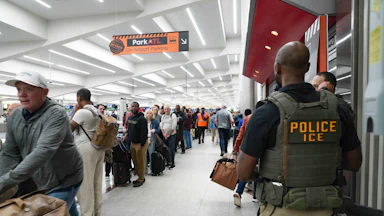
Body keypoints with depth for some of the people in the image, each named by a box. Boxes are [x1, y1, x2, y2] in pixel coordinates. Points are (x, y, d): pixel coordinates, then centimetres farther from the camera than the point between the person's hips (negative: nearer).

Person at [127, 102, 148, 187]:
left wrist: (141, 145, -22)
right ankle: (140, 177, 28)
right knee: (135, 161, 14)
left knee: (141, 162, 1)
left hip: (141, 143, -8)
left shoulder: (142, 119, -17)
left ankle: (141, 179, 13)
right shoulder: (129, 118, 10)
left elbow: (144, 133, -20)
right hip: (132, 143, 8)